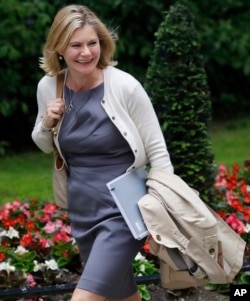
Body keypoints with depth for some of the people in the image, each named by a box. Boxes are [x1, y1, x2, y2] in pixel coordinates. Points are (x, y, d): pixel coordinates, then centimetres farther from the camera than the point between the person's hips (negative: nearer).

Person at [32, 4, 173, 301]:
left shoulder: (124, 86, -14)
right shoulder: (48, 87, -1)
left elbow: (157, 149, -7)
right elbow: (46, 146, 16)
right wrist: (46, 123, -6)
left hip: (124, 209, -5)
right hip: (82, 212, 6)